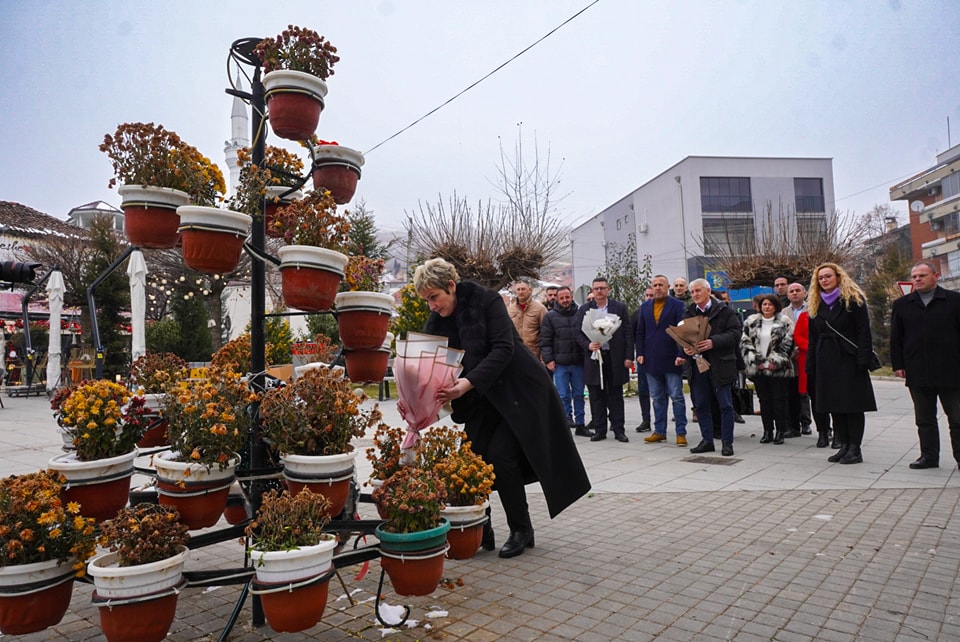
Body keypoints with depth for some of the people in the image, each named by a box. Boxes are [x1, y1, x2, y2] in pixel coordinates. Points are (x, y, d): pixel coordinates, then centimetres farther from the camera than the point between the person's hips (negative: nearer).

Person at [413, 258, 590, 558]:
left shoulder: (486, 300, -16)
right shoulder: (437, 321, 1)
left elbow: (503, 348, -25)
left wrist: (469, 382, -36)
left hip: (520, 391, -6)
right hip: (483, 398, 6)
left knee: (500, 455, -13)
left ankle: (521, 530, 6)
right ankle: (480, 530, 11)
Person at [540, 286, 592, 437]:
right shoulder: (550, 316, 2)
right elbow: (545, 341, 0)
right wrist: (548, 359, -8)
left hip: (578, 362, 2)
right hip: (560, 363, -2)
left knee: (579, 395, 9)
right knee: (563, 395, -2)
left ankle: (579, 424, 17)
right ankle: (567, 418, 11)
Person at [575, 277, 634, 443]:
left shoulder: (620, 308, 4)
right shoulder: (584, 310, 6)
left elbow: (628, 333, 3)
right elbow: (579, 334, 4)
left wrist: (628, 356, -3)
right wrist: (588, 345, -15)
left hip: (615, 358, -1)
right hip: (593, 357, 1)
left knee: (616, 396, 6)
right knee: (596, 397, 6)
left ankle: (618, 429, 14)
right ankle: (599, 429, 15)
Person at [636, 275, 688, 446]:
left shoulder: (677, 305, -1)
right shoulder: (645, 306, 11)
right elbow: (640, 332, 11)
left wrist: (681, 355, -14)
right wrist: (640, 354, 2)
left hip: (671, 360, -4)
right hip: (651, 360, 4)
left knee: (677, 397, 2)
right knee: (657, 398, 10)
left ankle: (681, 433, 9)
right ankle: (659, 431, 17)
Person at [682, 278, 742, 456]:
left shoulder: (724, 311, -2)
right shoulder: (688, 313, 11)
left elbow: (735, 333, -10)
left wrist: (714, 342, -21)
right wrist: (685, 347, -9)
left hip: (720, 365, -4)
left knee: (725, 405, 2)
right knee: (701, 405, 10)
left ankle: (727, 442, 12)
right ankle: (707, 440, 20)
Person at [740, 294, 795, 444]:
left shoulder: (784, 322, 0)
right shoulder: (751, 322, 8)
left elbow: (788, 343, -4)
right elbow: (745, 342, 4)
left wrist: (774, 362, -10)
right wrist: (756, 360, -5)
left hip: (778, 368, -3)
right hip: (758, 368, 3)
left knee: (779, 399, 1)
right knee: (764, 399, 8)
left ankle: (780, 431, 10)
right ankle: (767, 431, 15)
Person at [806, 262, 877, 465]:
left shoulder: (853, 300, -1)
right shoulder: (816, 305, 13)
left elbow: (864, 332, -7)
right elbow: (813, 338, 13)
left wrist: (863, 360, -16)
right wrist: (810, 365, 8)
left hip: (849, 360, -5)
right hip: (826, 361, 5)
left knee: (853, 404, -2)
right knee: (834, 405, 7)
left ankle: (855, 448, 5)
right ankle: (844, 446, 16)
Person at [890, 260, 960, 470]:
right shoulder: (902, 304, 8)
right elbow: (895, 338, 8)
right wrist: (898, 364, 2)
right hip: (918, 373, 2)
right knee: (924, 419, 9)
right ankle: (929, 456, 18)